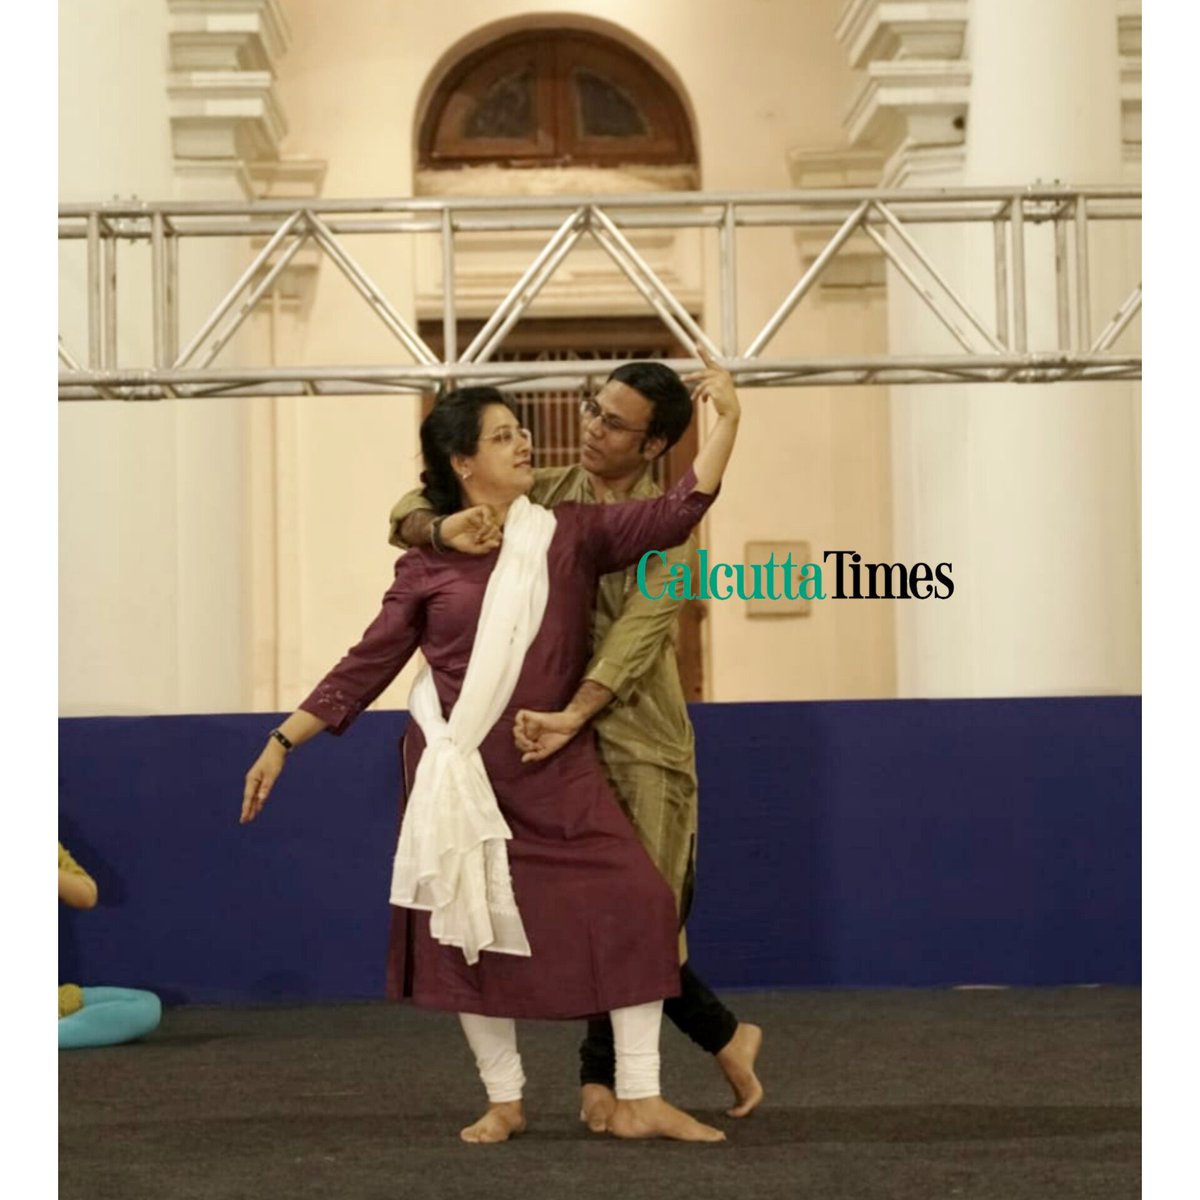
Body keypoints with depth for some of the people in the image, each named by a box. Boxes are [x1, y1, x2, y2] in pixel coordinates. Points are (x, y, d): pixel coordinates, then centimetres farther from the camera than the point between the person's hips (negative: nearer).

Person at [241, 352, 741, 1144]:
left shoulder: (570, 534, 2)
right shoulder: (429, 564, -1)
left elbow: (675, 514, -6)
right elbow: (367, 666, 3)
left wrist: (727, 418, -15)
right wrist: (282, 743, 0)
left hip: (556, 773, 1)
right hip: (462, 776, -1)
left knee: (634, 907, -9)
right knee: (470, 929, 4)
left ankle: (640, 1101, 0)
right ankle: (505, 1100, 21)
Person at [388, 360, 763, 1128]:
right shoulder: (539, 498, 3)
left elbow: (637, 633, -22)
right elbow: (407, 511, 1)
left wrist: (575, 715, -37)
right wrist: (441, 527, -24)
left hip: (638, 741, -2)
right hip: (558, 734, 2)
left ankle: (604, 1076, 19)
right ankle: (724, 1036, 19)